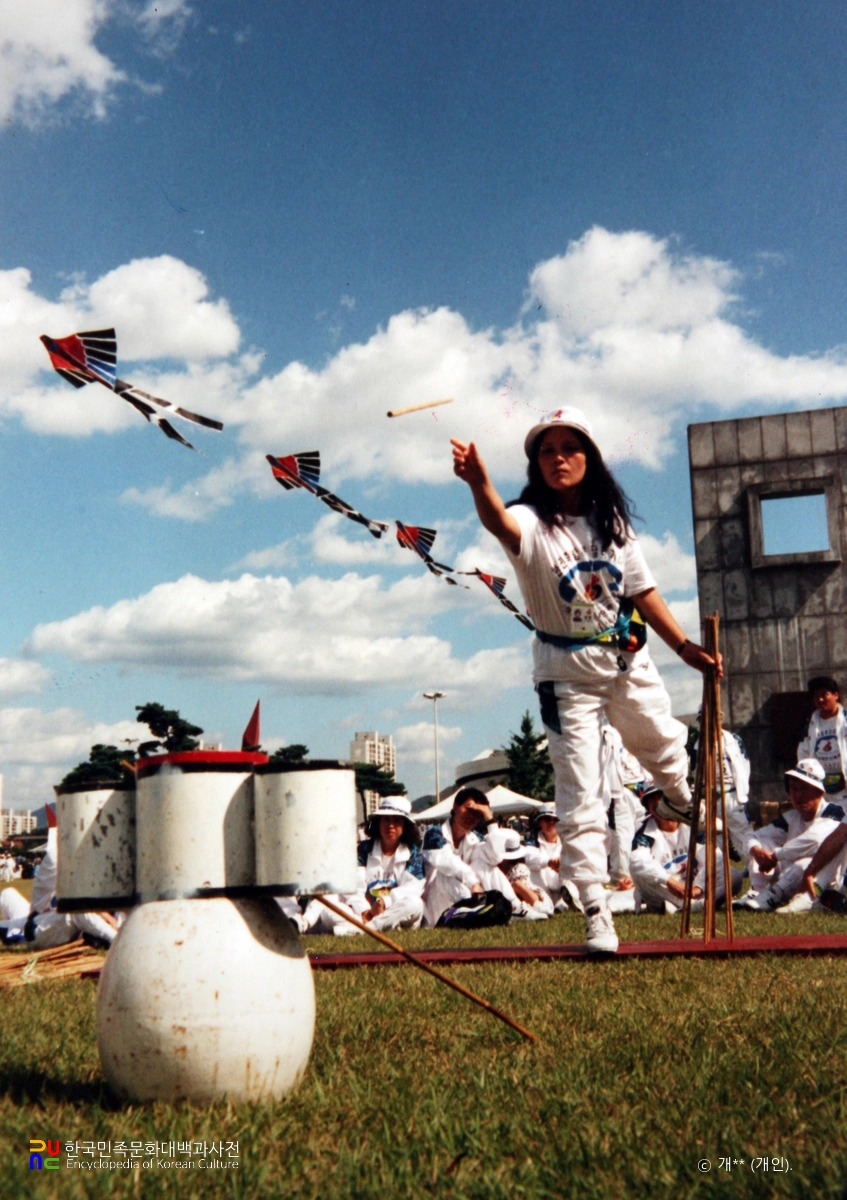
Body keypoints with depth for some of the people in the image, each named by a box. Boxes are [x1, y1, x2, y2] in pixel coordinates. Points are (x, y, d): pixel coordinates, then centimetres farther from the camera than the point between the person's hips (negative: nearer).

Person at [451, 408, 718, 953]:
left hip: (629, 659, 4)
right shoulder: (532, 522, -13)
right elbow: (500, 522, -38)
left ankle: (682, 805, 60)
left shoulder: (613, 521, 1)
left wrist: (684, 646, 2)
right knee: (581, 794, -3)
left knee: (667, 752, 24)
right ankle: (597, 913, 5)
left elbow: (643, 591, 6)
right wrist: (479, 483, -59)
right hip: (567, 672, -4)